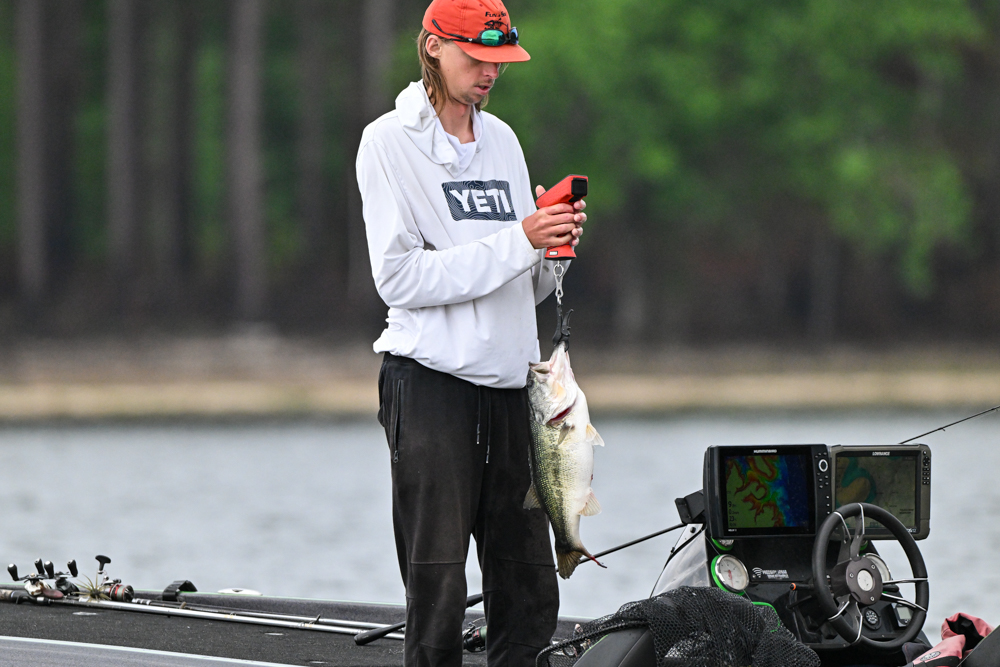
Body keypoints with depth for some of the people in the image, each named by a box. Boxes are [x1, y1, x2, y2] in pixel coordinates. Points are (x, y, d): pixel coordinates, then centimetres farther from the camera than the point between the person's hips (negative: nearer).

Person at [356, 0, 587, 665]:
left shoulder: (502, 139, 17)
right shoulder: (391, 142, -2)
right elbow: (400, 278, -13)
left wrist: (555, 244, -1)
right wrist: (517, 242, -17)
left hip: (509, 386, 6)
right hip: (431, 385, -6)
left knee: (530, 600, 3)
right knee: (438, 595, -8)